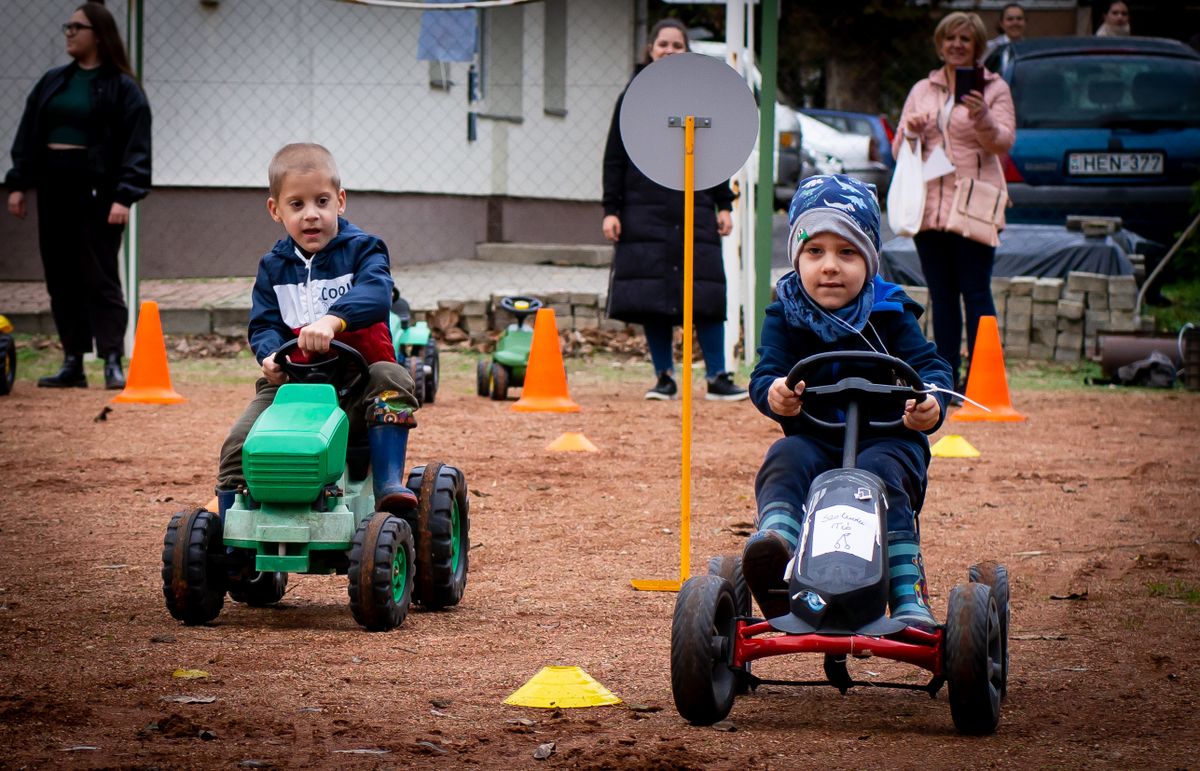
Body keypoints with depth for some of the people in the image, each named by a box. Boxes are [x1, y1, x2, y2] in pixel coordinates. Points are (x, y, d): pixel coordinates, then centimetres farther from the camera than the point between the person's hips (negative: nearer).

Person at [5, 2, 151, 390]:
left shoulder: (121, 88, -3)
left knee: (100, 277, -9)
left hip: (96, 194, -6)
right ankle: (72, 364, 11)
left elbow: (135, 147, -8)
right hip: (54, 191, 6)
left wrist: (124, 196, -18)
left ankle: (112, 362, -9)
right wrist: (17, 183, 6)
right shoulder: (52, 82, 14)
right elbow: (28, 135, 15)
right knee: (61, 280, 6)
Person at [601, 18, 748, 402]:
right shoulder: (633, 99, 7)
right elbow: (615, 159, 6)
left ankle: (717, 377, -1)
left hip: (695, 210, 1)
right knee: (651, 297, -2)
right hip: (645, 213, 0)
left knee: (706, 294, -5)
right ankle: (665, 377, 6)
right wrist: (611, 209, -1)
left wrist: (724, 204, 7)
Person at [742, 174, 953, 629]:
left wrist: (930, 404, -26)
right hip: (813, 440, 1)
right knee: (785, 458, -31)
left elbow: (929, 366, -2)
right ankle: (775, 538, -59)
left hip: (886, 440, -1)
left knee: (881, 473, -33)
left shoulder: (889, 313, 5)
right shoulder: (785, 316, 6)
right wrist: (773, 393, -32)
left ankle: (909, 595, -38)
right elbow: (765, 374, -5)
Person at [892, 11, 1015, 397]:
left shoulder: (994, 88, 5)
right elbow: (898, 150, 16)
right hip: (929, 206, 5)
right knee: (941, 297, 7)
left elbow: (1003, 143, -5)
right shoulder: (922, 90, 17)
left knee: (975, 293, -8)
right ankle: (947, 378, 10)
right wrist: (911, 131, -6)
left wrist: (983, 118, -24)